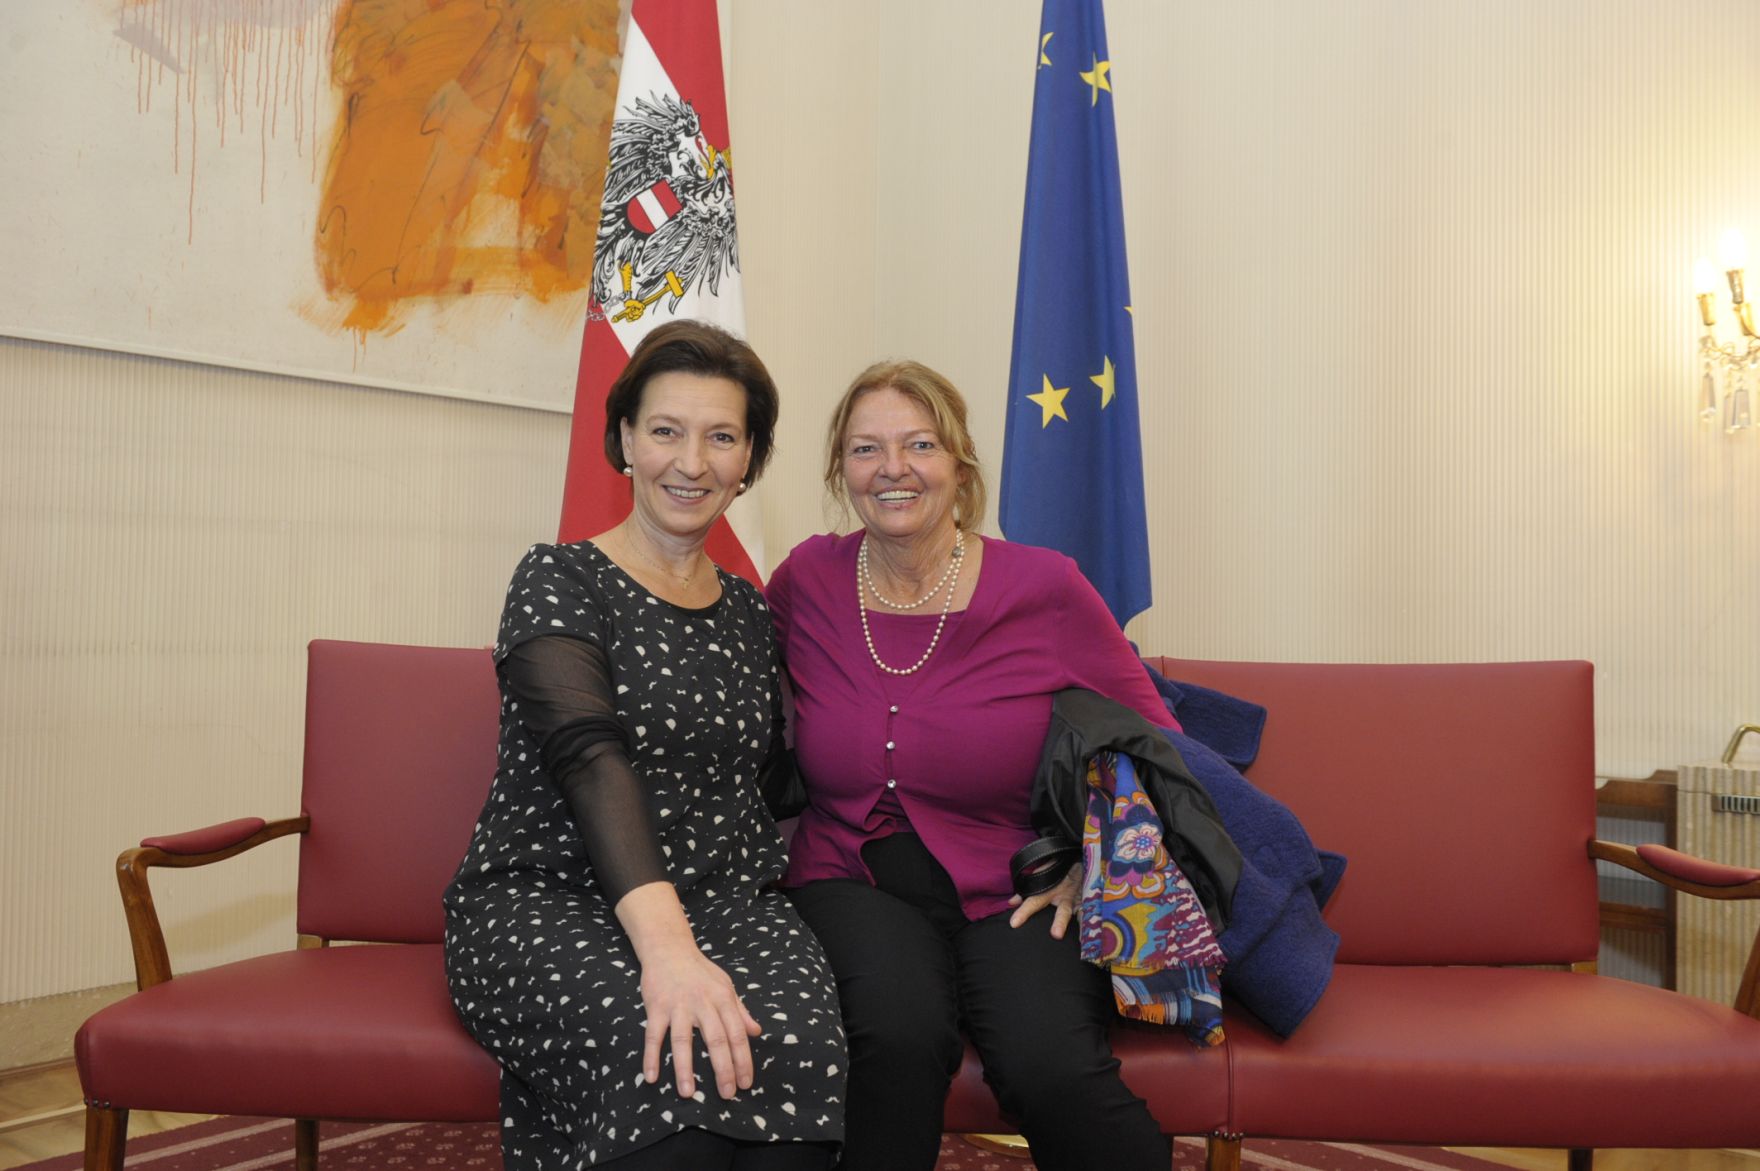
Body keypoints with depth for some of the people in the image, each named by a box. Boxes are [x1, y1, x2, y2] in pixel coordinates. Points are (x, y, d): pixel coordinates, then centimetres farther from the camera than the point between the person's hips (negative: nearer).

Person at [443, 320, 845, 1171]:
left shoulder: (749, 613, 15)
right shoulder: (560, 582, -1)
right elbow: (590, 757, -18)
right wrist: (665, 942, -33)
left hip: (726, 905, 4)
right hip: (547, 901, -4)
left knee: (799, 1046, -30)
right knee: (666, 1056, -36)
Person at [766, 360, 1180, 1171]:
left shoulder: (1044, 588, -5)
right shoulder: (807, 580, 0)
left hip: (1009, 895, -1)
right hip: (855, 883, 1)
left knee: (1052, 1072, -29)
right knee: (897, 1035, -32)